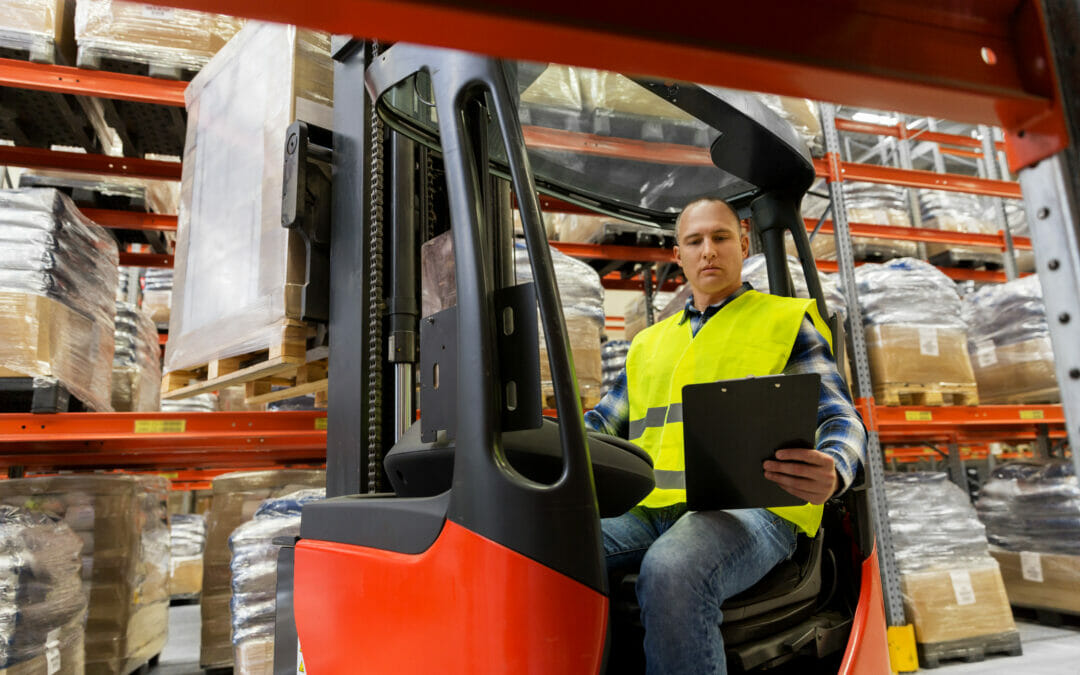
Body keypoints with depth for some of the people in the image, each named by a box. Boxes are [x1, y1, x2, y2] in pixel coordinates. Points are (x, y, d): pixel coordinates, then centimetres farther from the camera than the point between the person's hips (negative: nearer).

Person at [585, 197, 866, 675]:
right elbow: (602, 422, 26)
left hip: (749, 506, -4)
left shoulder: (786, 319, 14)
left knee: (671, 573, -38)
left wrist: (831, 472, -20)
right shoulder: (650, 342, 27)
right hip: (648, 507, 4)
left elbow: (839, 418, 5)